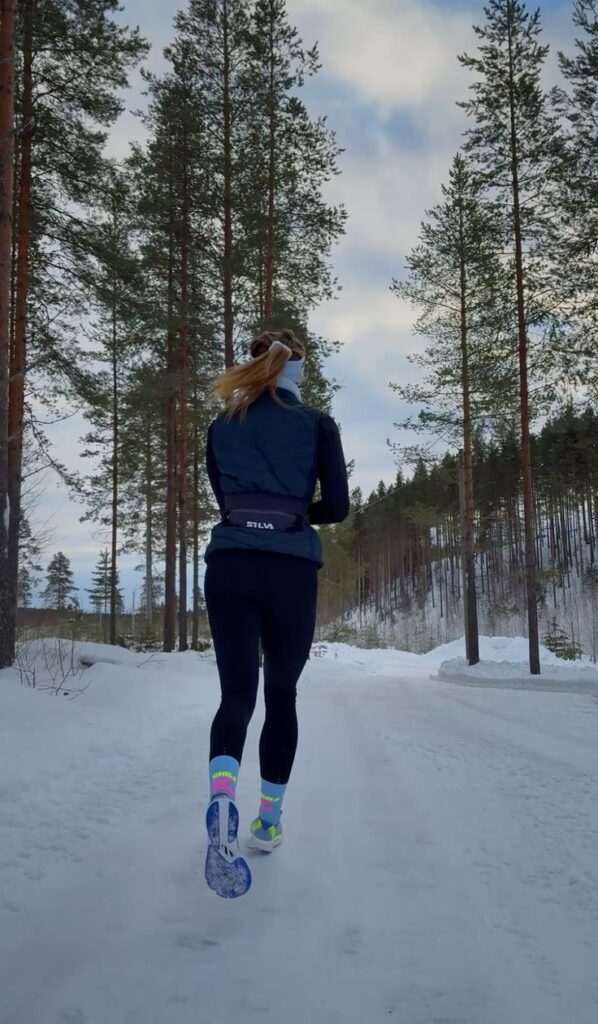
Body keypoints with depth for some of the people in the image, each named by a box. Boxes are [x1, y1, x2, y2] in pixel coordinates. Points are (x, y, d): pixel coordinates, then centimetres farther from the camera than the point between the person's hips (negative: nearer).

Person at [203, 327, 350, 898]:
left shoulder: (223, 427, 11)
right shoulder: (317, 425, 3)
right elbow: (337, 507, 1)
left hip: (228, 566, 2)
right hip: (291, 570, -1)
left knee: (236, 691, 1)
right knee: (281, 694, 14)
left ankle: (221, 797, -26)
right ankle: (268, 820, 21)